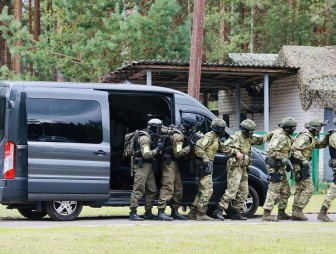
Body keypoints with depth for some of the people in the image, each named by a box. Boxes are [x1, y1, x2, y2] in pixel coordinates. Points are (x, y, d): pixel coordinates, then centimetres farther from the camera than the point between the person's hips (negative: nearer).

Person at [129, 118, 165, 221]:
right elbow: (146, 154, -22)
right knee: (138, 189, -11)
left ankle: (148, 212, 16)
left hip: (148, 166, 10)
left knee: (152, 190, 11)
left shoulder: (151, 137, 18)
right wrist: (157, 149, -17)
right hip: (142, 165, -10)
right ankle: (133, 213, -10)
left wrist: (158, 148, 3)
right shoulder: (145, 138, -13)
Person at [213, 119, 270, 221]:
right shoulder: (235, 137, -10)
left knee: (243, 192, 8)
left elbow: (259, 140, 25)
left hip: (243, 168, 9)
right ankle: (219, 210, -16)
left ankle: (235, 212, 14)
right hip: (235, 167, -9)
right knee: (232, 191, -17)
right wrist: (235, 152, -21)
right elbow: (224, 147, -16)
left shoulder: (248, 139, 16)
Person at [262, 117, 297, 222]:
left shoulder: (286, 137, 14)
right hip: (275, 166, -11)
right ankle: (266, 214, -11)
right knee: (274, 190, -11)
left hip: (280, 167, 11)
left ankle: (282, 213, 23)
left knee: (286, 191, 15)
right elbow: (271, 151, -25)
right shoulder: (280, 137, -18)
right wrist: (283, 159, -24)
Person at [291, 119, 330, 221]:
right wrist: (303, 160, -28)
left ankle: (295, 213, 15)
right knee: (309, 188, -10)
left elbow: (321, 144, 25)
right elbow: (294, 149, -24)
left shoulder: (311, 138, 16)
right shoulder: (305, 137, -15)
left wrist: (327, 137, 7)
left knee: (299, 189, 12)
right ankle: (298, 211, -12)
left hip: (300, 166, 11)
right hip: (301, 166, -11)